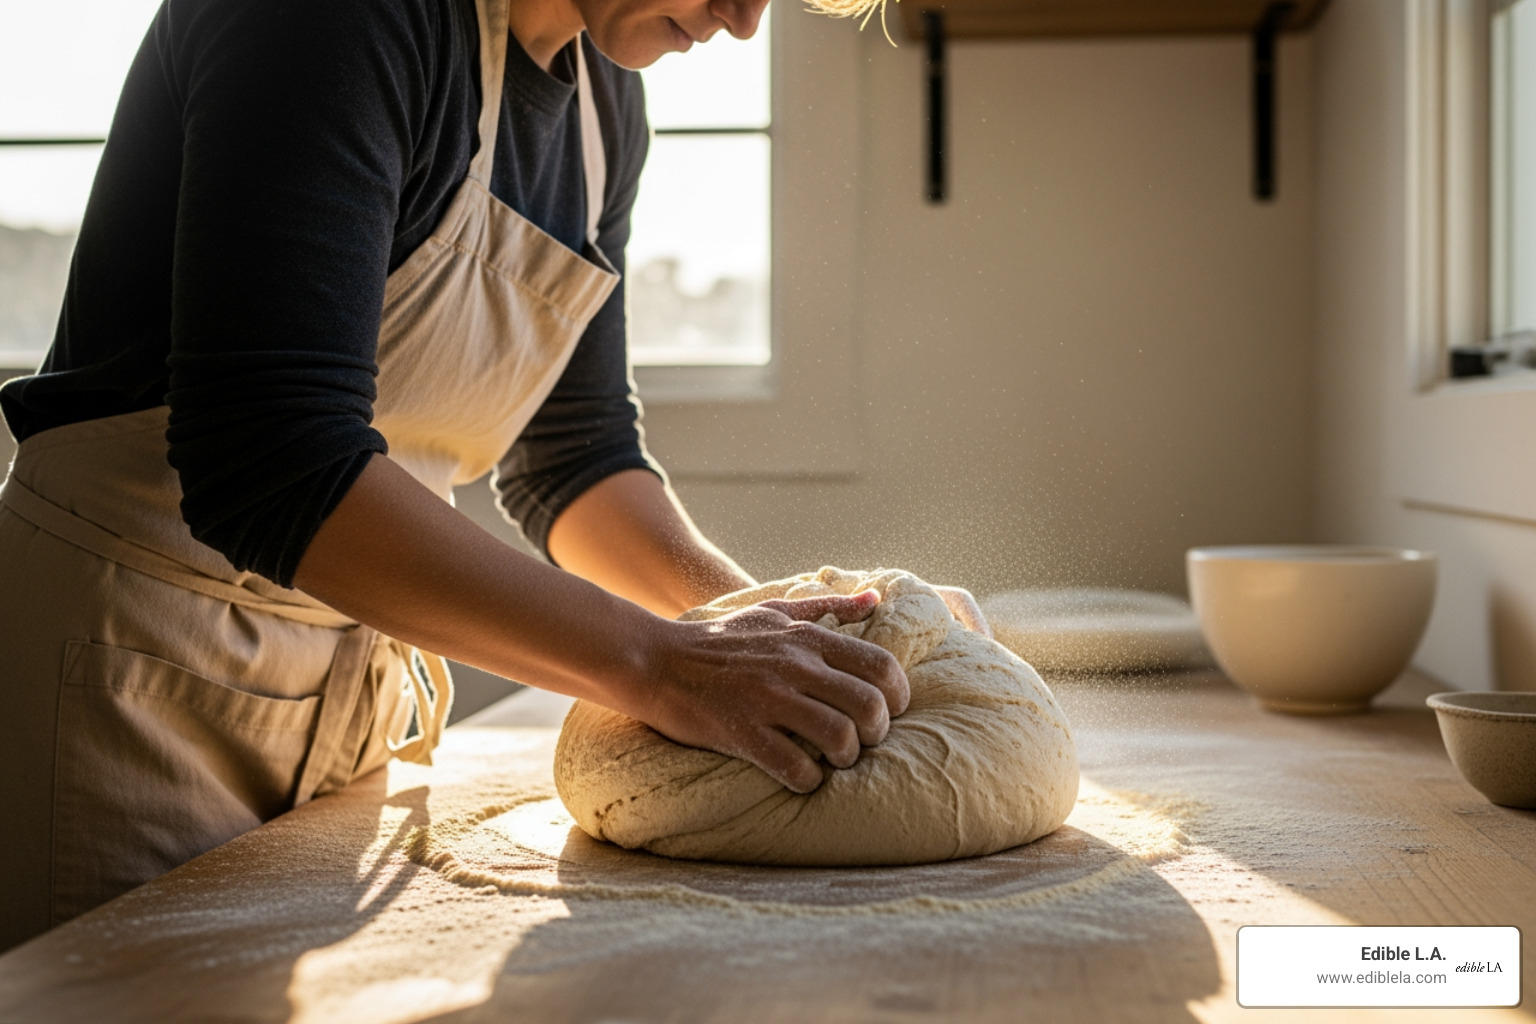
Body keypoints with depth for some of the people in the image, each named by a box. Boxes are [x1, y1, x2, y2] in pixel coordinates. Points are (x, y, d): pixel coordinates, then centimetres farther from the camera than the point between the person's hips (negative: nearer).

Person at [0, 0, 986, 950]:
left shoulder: (605, 94, 6)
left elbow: (575, 452, 12)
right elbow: (269, 461, -31)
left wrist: (754, 626, -4)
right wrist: (654, 663, -32)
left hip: (364, 681, 7)